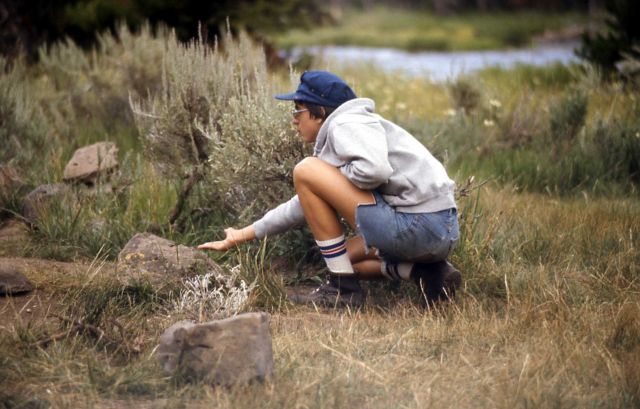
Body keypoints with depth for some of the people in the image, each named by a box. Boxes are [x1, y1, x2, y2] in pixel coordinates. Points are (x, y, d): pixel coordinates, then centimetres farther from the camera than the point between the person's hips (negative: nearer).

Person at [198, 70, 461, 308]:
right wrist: (243, 235, 35)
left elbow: (374, 169, -26)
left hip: (417, 226, -10)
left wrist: (332, 177, -4)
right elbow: (307, 204, 31)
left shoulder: (346, 124, -5)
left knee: (306, 171, -6)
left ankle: (343, 288, -4)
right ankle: (429, 272, 8)